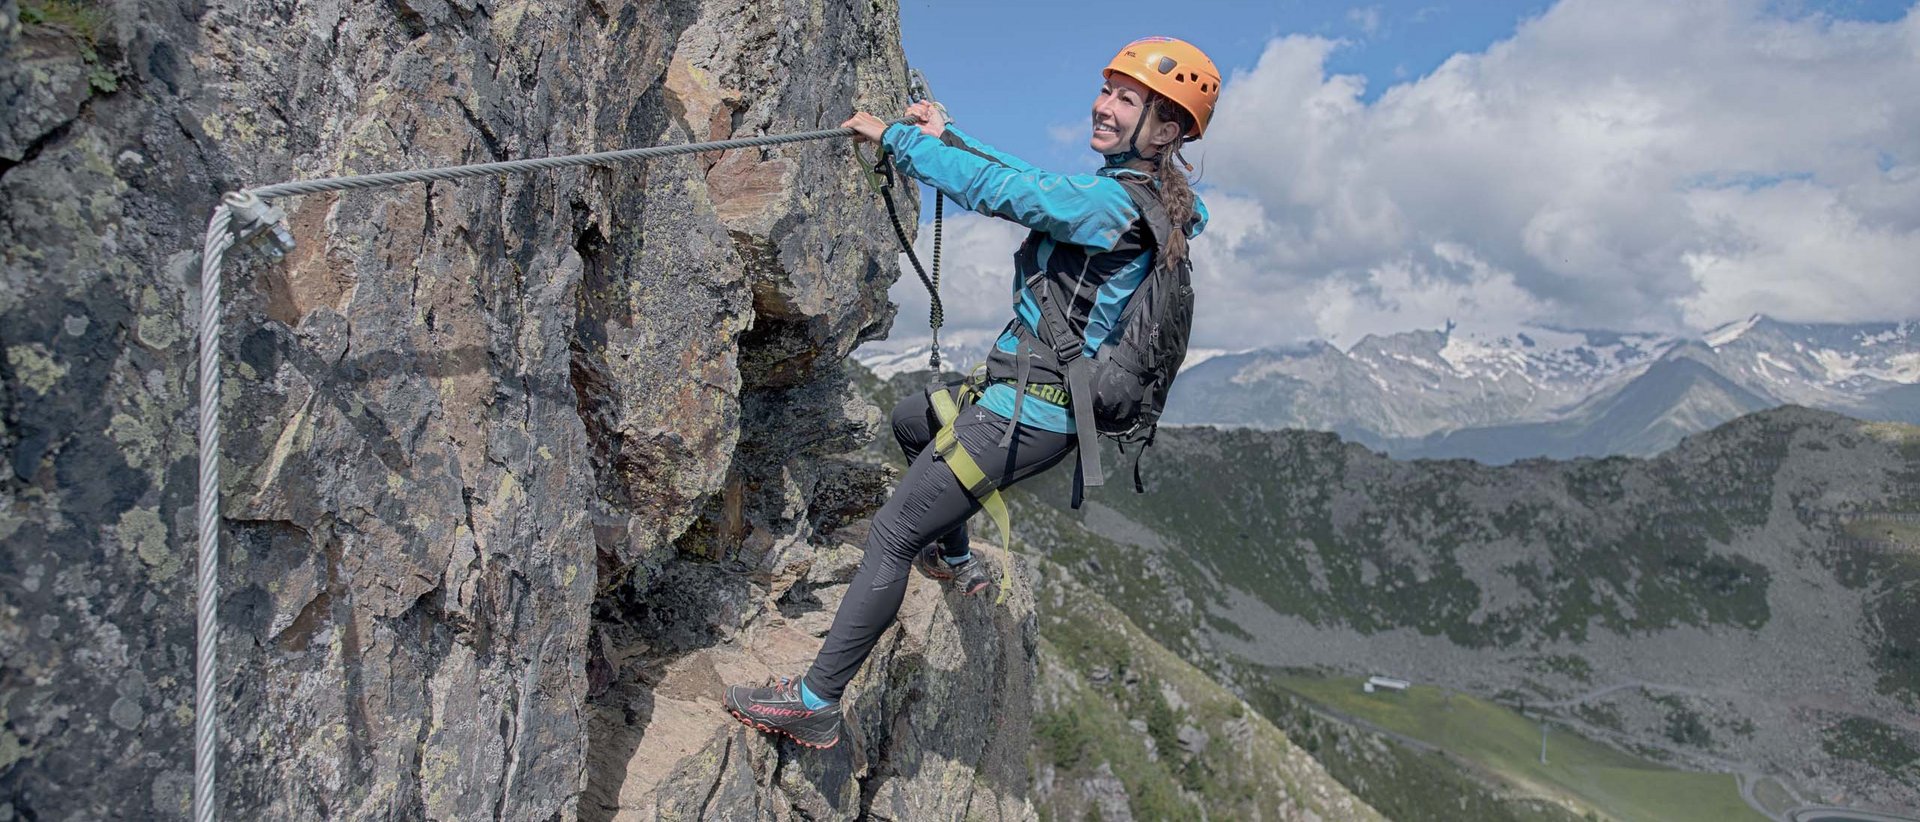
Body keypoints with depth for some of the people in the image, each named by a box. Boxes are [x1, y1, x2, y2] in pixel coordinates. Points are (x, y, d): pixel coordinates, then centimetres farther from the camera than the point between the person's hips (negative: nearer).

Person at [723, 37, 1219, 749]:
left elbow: (999, 190, -23)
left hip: (1025, 417, -10)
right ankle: (955, 560, 44)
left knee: (890, 535, -6)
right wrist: (947, 135, 24)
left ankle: (816, 703, 2)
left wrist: (892, 136, -12)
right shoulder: (1143, 196, 10)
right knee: (911, 418, 33)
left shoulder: (1115, 203, -20)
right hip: (1046, 402, 10)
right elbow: (1028, 181, 22)